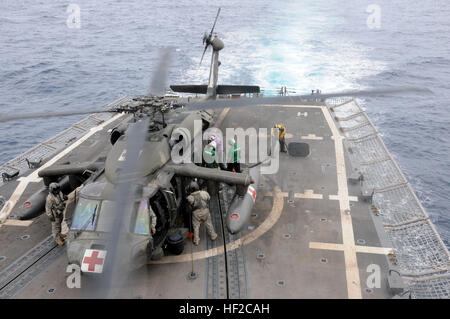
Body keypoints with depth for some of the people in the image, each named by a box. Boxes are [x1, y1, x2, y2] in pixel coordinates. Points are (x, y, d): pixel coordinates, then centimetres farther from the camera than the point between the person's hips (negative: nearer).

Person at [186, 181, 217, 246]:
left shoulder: (190, 197, -17)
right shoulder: (203, 193, -15)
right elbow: (208, 198, 4)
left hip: (196, 213, -1)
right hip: (205, 211, 1)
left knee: (196, 227, 14)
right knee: (208, 224, 20)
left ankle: (196, 241, 20)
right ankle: (213, 236, 37)